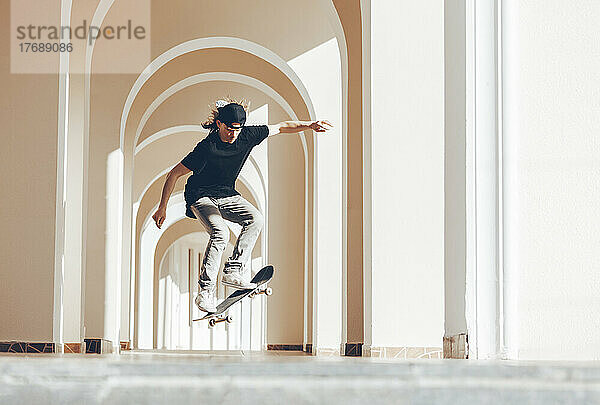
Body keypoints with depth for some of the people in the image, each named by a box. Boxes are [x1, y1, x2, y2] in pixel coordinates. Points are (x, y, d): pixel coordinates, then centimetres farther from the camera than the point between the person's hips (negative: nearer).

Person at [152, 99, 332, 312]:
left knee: (255, 219, -16)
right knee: (220, 233, -29)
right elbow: (173, 175, -20)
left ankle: (232, 271, -15)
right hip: (200, 197, -6)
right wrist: (162, 209, -18)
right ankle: (205, 291, -22)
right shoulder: (207, 148, -27)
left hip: (227, 195, 6)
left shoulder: (247, 135, -12)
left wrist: (309, 125, -8)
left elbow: (281, 127, 2)